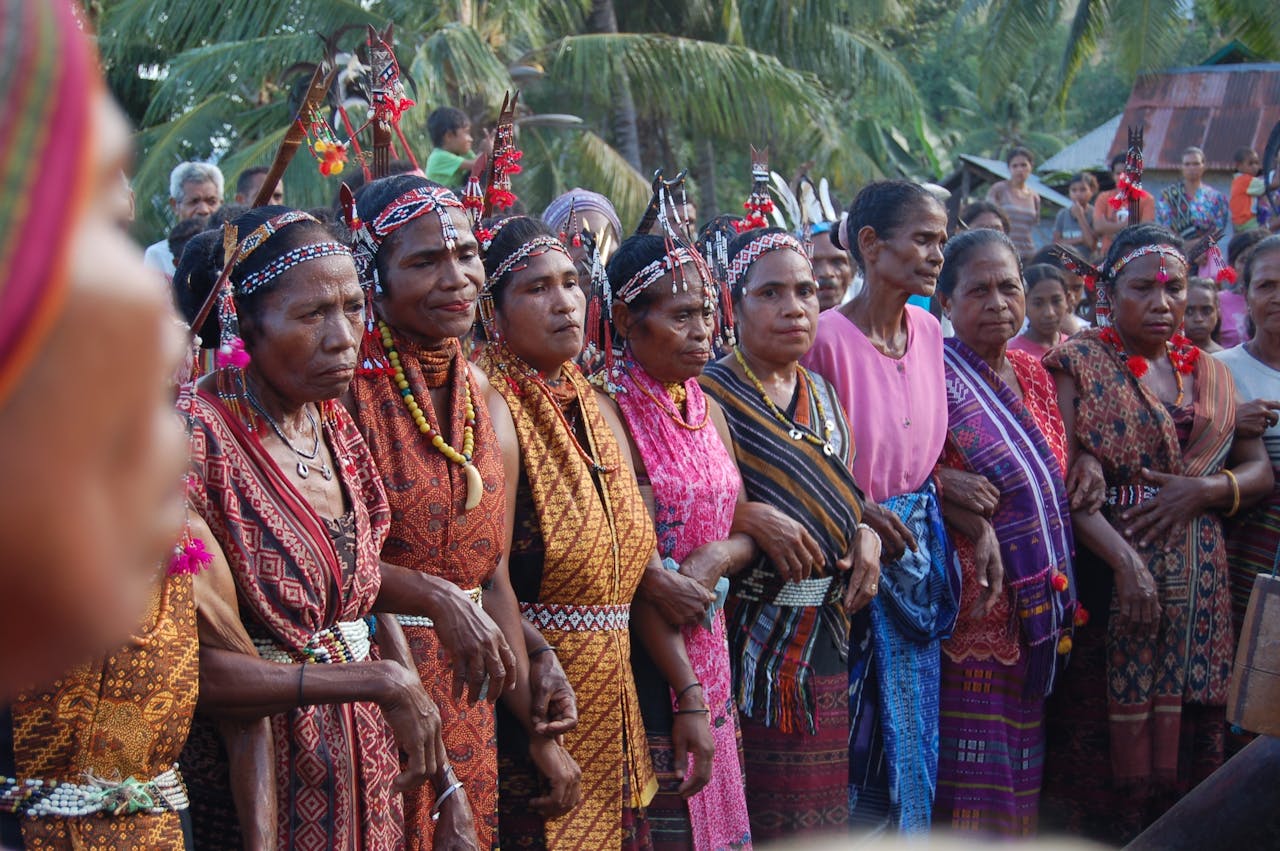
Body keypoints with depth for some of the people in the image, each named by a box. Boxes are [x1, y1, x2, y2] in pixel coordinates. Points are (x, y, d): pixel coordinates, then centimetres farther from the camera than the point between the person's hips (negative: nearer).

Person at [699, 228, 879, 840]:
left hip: (824, 629, 6)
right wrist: (753, 516, -22)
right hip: (752, 633, -6)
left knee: (819, 805, 10)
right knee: (760, 809, -4)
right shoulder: (709, 394, -6)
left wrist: (866, 533, 1)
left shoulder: (822, 395, 14)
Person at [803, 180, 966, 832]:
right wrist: (859, 512, -23)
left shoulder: (928, 332, 4)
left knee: (914, 729, 15)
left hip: (919, 552, 7)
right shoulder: (827, 337, -17)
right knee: (862, 728, 2)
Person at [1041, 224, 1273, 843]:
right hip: (1108, 575, -4)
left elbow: (1260, 469, 13)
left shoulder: (1210, 374, 14)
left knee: (1188, 739, 4)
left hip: (1200, 584, 4)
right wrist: (1125, 562, -19)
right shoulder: (1079, 366, 0)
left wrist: (1203, 490, -7)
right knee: (1108, 741, -4)